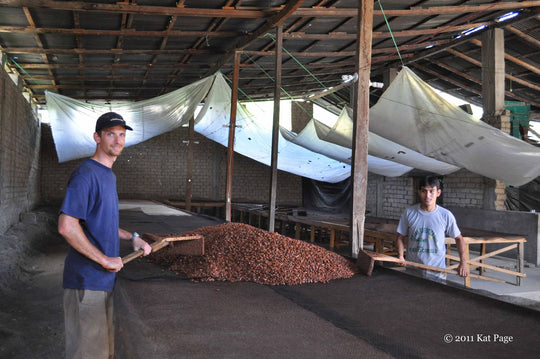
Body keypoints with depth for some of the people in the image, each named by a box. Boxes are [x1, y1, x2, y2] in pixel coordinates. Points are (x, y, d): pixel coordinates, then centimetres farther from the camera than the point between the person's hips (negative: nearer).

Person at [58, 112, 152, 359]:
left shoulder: (108, 175, 14)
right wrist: (105, 259, -21)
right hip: (87, 282, -9)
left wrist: (132, 237, 13)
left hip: (105, 279, 10)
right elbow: (66, 227, -26)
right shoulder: (85, 174, -16)